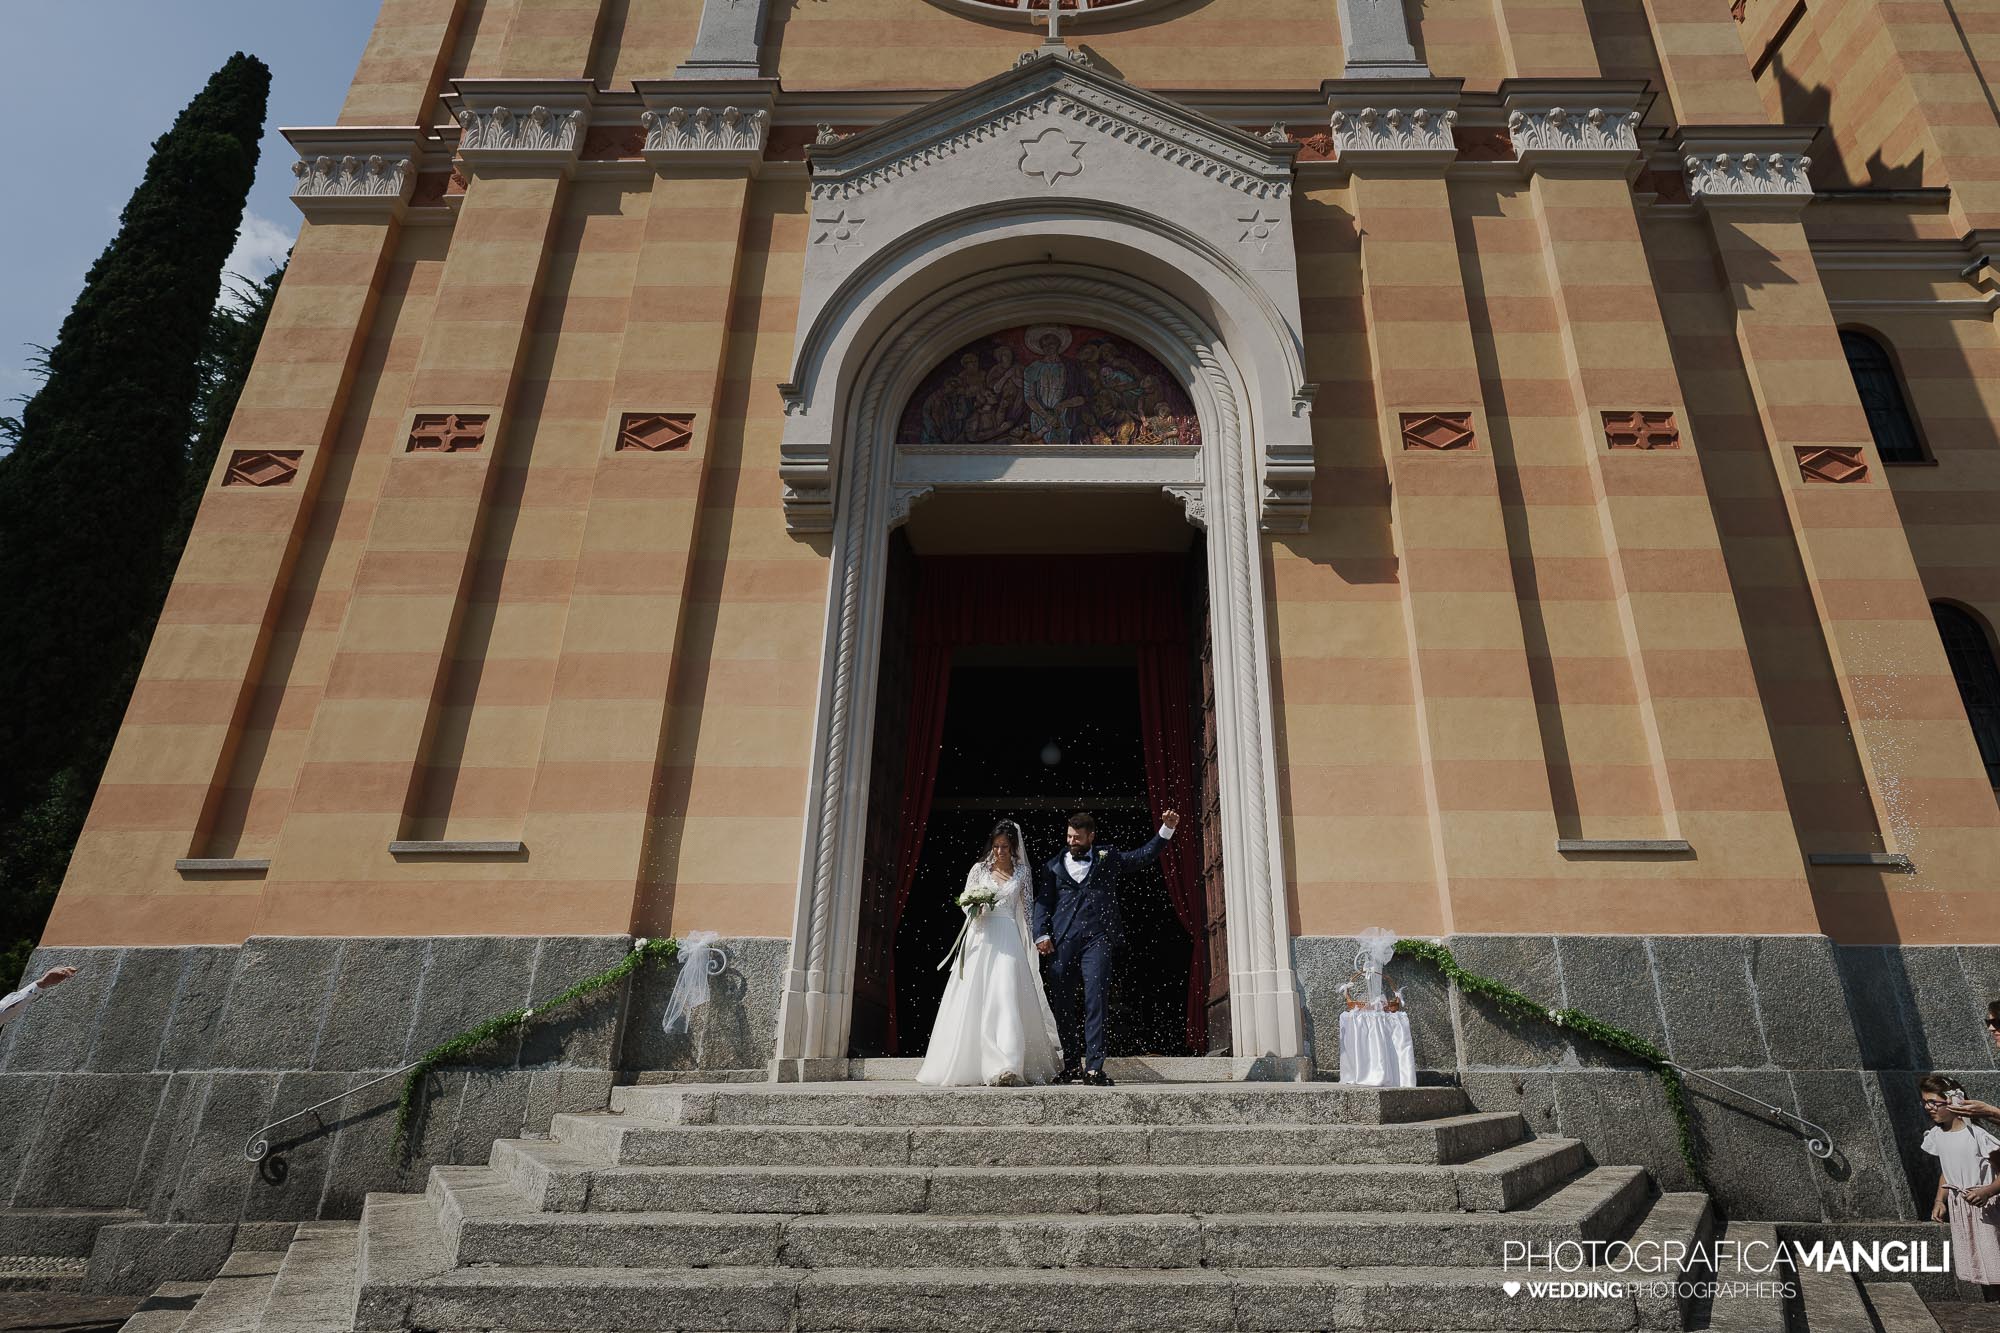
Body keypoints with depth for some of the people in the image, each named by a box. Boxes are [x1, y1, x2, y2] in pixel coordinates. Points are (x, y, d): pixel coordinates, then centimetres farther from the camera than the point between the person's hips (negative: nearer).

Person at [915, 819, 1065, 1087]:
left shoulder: (1022, 872, 8)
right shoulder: (979, 869, 8)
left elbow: (1027, 909, 11)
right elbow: (965, 902, 10)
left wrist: (1033, 942, 6)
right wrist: (974, 909, -12)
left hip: (1008, 941, -1)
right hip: (980, 937, 1)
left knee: (1005, 999, -14)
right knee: (972, 1001, 1)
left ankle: (1004, 1069, -19)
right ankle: (962, 1065, 13)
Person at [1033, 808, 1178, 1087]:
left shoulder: (1108, 859, 15)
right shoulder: (1054, 866, 16)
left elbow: (1144, 854, 16)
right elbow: (1042, 903, 9)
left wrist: (1166, 829, 5)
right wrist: (1041, 934, -5)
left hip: (1097, 940, -2)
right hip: (1062, 943, 2)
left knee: (1096, 1003, -10)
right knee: (1063, 1007, 6)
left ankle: (1094, 1068, -10)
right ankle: (1072, 1065, 20)